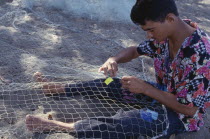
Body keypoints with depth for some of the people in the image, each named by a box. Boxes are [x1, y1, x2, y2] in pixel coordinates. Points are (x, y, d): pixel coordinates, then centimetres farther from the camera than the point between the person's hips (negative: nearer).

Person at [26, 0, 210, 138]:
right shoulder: (165, 35, -9)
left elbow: (190, 108, -28)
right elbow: (135, 51, 6)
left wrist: (146, 88, -27)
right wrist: (114, 60, -17)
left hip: (180, 115, -8)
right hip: (162, 93, 8)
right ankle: (57, 89, 16)